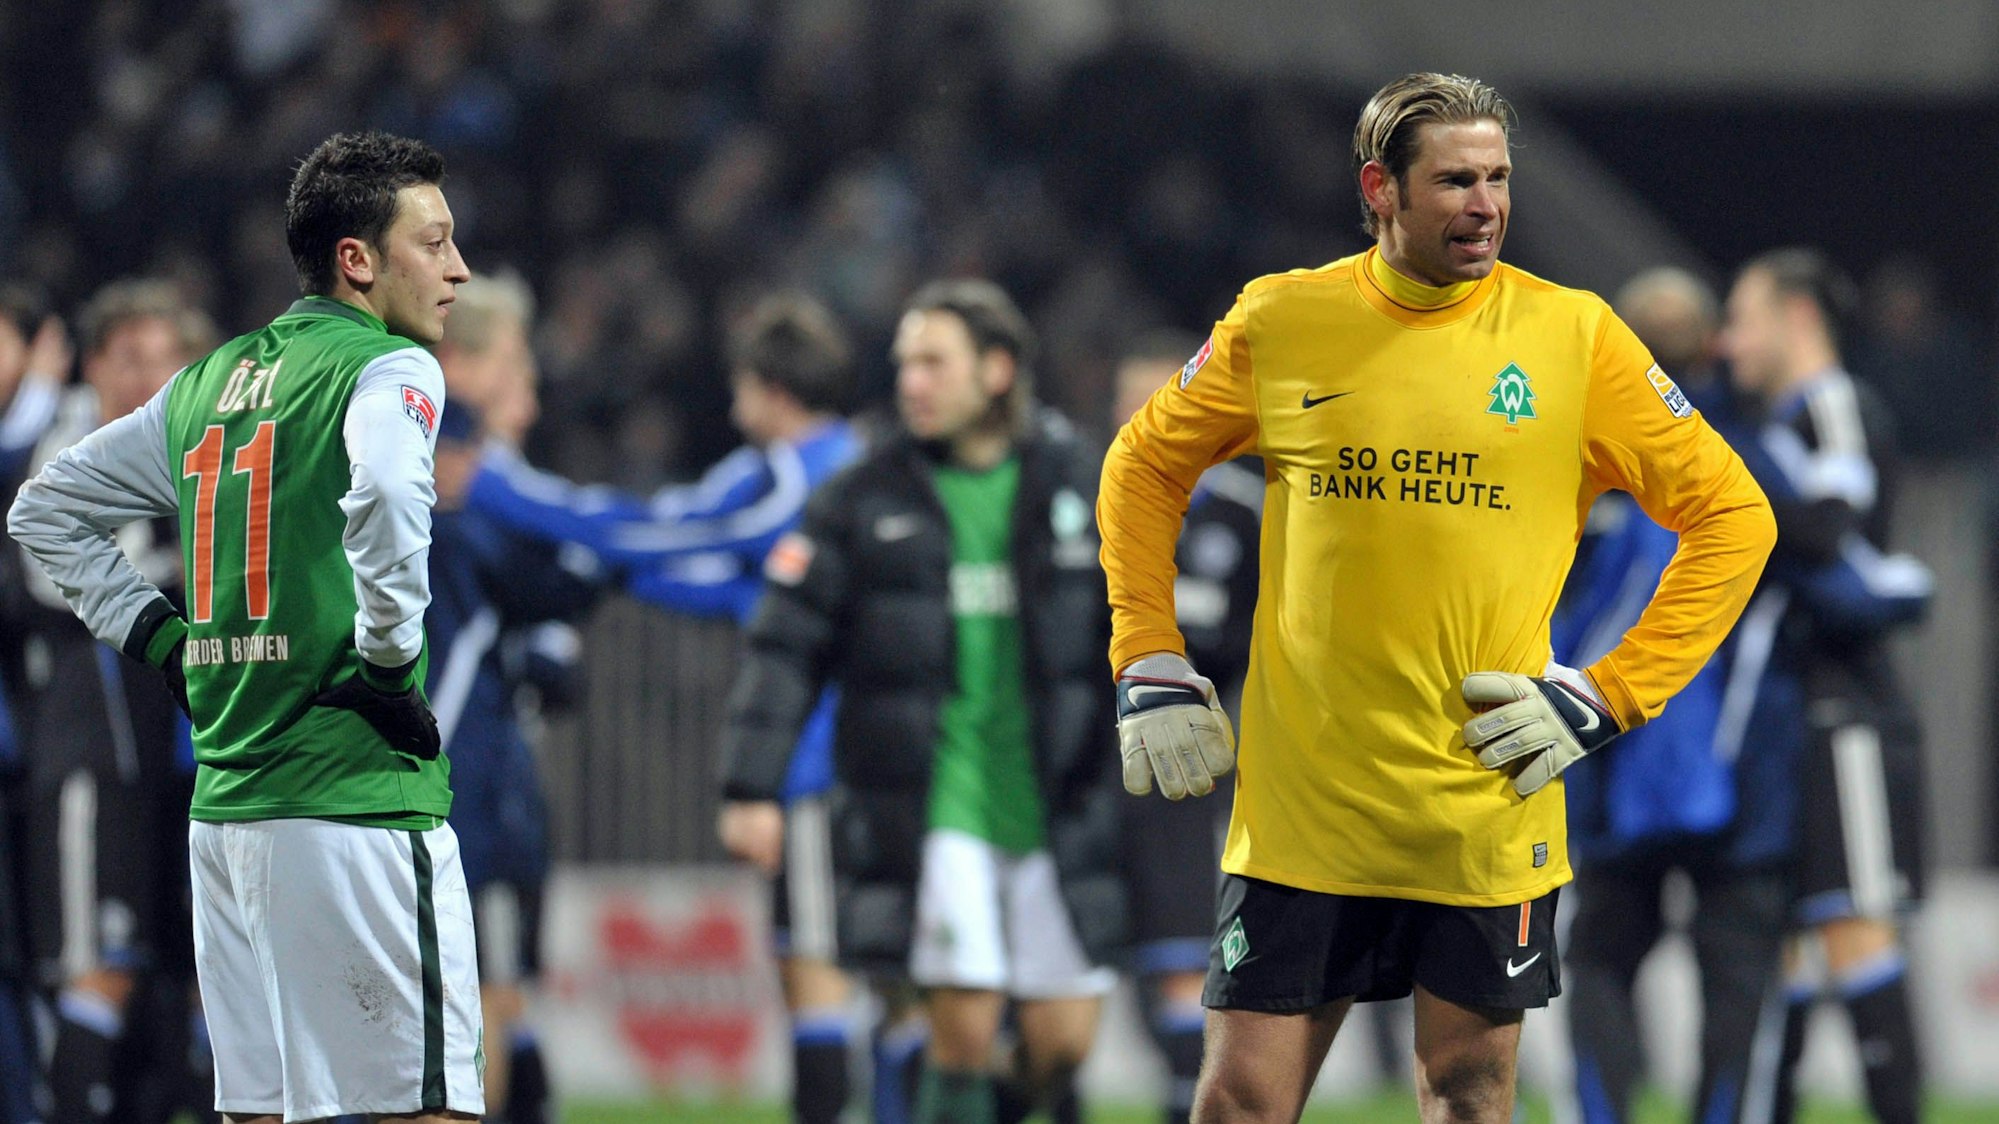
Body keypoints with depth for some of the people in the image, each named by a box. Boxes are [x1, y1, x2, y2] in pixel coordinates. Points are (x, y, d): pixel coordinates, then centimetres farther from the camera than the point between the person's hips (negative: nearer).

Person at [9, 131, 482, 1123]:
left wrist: (160, 637, 20)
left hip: (223, 807, 8)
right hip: (354, 796, -8)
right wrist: (389, 659, -16)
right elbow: (386, 492, -29)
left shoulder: (211, 382, 17)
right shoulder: (387, 366, -6)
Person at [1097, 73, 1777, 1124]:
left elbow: (1730, 517, 3)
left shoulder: (1572, 334, -2)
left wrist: (1609, 695, -4)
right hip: (1301, 798, 0)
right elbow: (1143, 467, 17)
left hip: (1486, 810, 0)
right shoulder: (1282, 321, 1)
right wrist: (1149, 668, 8)